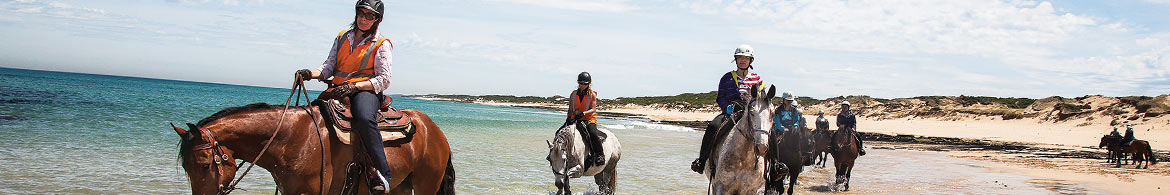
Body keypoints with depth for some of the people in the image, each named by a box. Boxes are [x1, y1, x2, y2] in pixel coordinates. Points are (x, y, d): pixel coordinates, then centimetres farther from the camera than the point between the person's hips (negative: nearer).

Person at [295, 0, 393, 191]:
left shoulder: (381, 44, 2)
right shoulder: (342, 37, 17)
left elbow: (384, 80, -6)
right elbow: (329, 65, 12)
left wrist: (353, 86, -17)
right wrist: (311, 73, -10)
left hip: (366, 91, -6)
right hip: (338, 90, 6)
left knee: (364, 119, -37)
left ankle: (382, 175, -39)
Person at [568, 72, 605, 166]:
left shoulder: (592, 94, 4)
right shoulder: (573, 94, 12)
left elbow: (593, 109, -5)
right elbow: (570, 110, 15)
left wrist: (583, 113, -20)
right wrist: (569, 118, -2)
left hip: (590, 119, -1)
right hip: (576, 120, 1)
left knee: (593, 133, -30)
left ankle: (600, 155, -17)